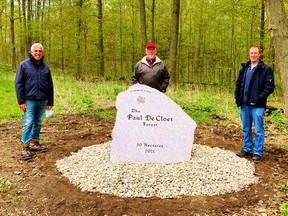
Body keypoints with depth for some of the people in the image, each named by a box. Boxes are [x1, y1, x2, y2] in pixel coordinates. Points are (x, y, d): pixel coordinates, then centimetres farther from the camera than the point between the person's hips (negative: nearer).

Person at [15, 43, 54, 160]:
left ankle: (34, 143, 23)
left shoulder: (45, 67, 9)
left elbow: (50, 86, 12)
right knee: (28, 123, -6)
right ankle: (25, 147, -1)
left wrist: (50, 102, 9)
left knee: (38, 123, 10)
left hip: (42, 101, 4)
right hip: (29, 100, -4)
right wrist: (21, 101, -10)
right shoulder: (24, 65, -2)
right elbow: (18, 83, -4)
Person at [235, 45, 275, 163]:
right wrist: (238, 97, 5)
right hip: (245, 105, 6)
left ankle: (258, 153, 10)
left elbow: (270, 86, -10)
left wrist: (259, 98, -16)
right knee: (246, 129, 14)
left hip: (257, 106, -5)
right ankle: (247, 150, 26)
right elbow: (238, 84, 17)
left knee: (259, 130, 1)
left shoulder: (266, 69, -4)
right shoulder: (244, 68, 13)